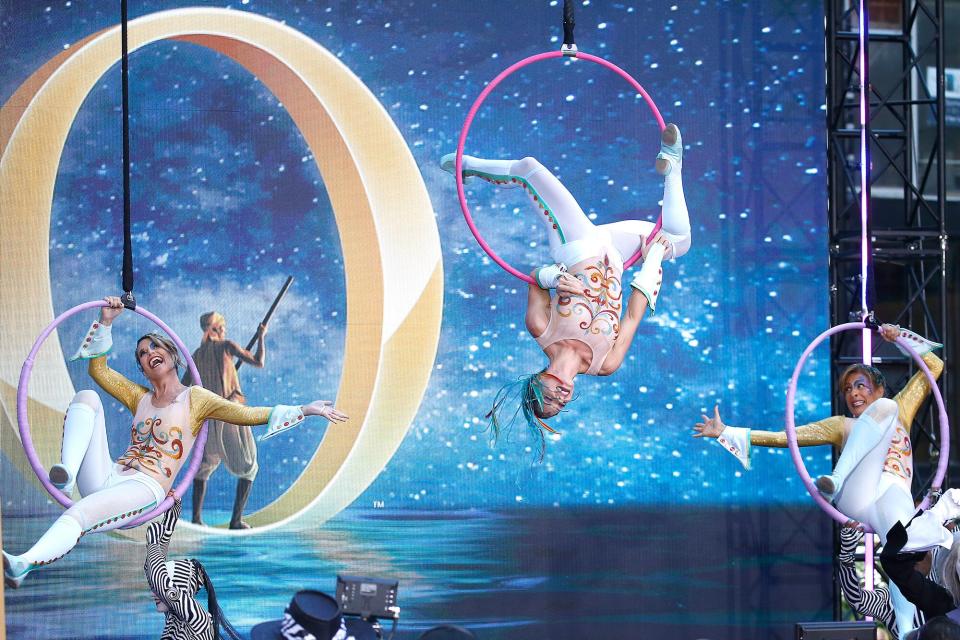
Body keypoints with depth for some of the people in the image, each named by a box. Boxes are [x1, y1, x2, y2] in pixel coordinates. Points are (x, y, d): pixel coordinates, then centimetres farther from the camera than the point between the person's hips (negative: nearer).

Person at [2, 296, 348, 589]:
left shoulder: (195, 398, 12)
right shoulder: (140, 398, 28)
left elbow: (245, 414, 4)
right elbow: (98, 369, 29)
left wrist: (303, 410, -4)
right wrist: (105, 323, 19)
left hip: (146, 487, -5)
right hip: (109, 476, 5)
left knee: (78, 514, -37)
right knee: (86, 397, -11)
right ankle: (67, 473, -34)